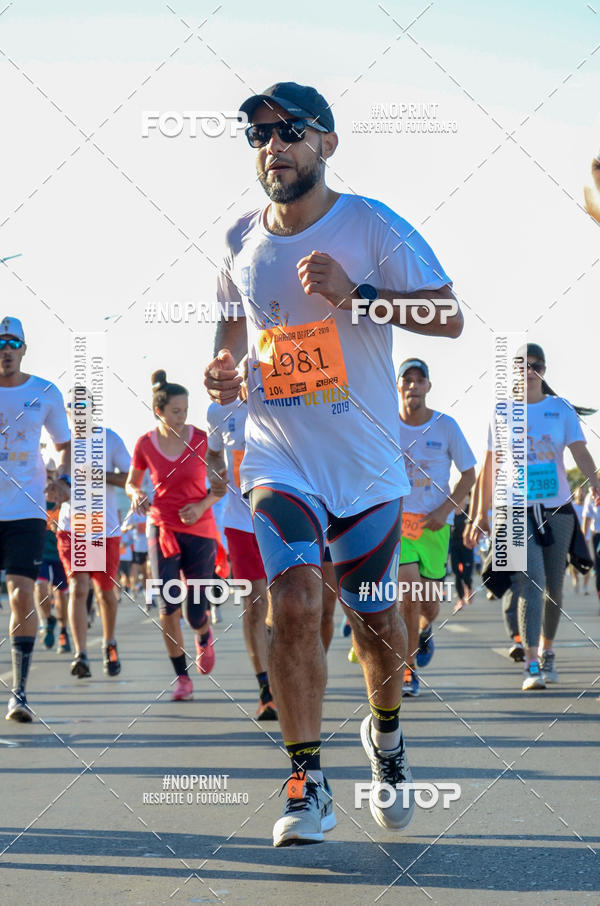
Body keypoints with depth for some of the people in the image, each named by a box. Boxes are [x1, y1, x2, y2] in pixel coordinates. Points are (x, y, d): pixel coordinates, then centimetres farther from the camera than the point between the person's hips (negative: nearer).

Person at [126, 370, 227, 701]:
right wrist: (136, 495, -9)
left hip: (200, 531, -1)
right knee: (168, 606, -12)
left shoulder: (202, 439, -5)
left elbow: (221, 485, 4)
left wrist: (203, 505, -14)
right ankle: (182, 677, 4)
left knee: (195, 614, -2)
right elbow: (131, 482, 13)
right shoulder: (145, 444, -3)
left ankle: (204, 636, 38)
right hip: (162, 529, 1)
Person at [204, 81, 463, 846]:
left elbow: (449, 318, -11)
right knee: (294, 601, -19)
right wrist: (222, 366, -1)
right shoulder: (243, 241, 4)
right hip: (279, 460, 1)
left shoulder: (373, 227, -7)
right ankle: (308, 785, -8)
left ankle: (385, 733, 41)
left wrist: (355, 293, -23)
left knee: (376, 622, 9)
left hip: (367, 463, -1)